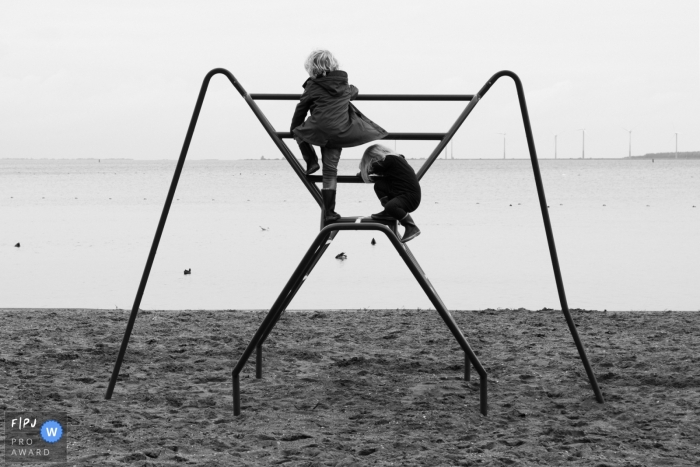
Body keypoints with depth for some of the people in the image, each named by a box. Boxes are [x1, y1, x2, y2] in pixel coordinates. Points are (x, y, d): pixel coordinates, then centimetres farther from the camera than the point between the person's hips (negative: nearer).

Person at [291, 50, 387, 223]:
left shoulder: (313, 86, 4)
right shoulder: (344, 85, 16)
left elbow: (301, 109, 11)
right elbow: (354, 92, 40)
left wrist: (293, 129, 26)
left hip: (317, 131, -3)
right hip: (339, 134, 3)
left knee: (299, 132, 30)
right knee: (330, 171, 9)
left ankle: (311, 161, 15)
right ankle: (329, 212, 6)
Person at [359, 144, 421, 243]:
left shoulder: (390, 160, -11)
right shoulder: (393, 160, 17)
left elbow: (372, 169, -4)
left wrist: (362, 172, 15)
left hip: (411, 197, -9)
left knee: (391, 206, -35)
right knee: (379, 185, 0)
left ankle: (412, 228, -18)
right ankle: (388, 213, 10)